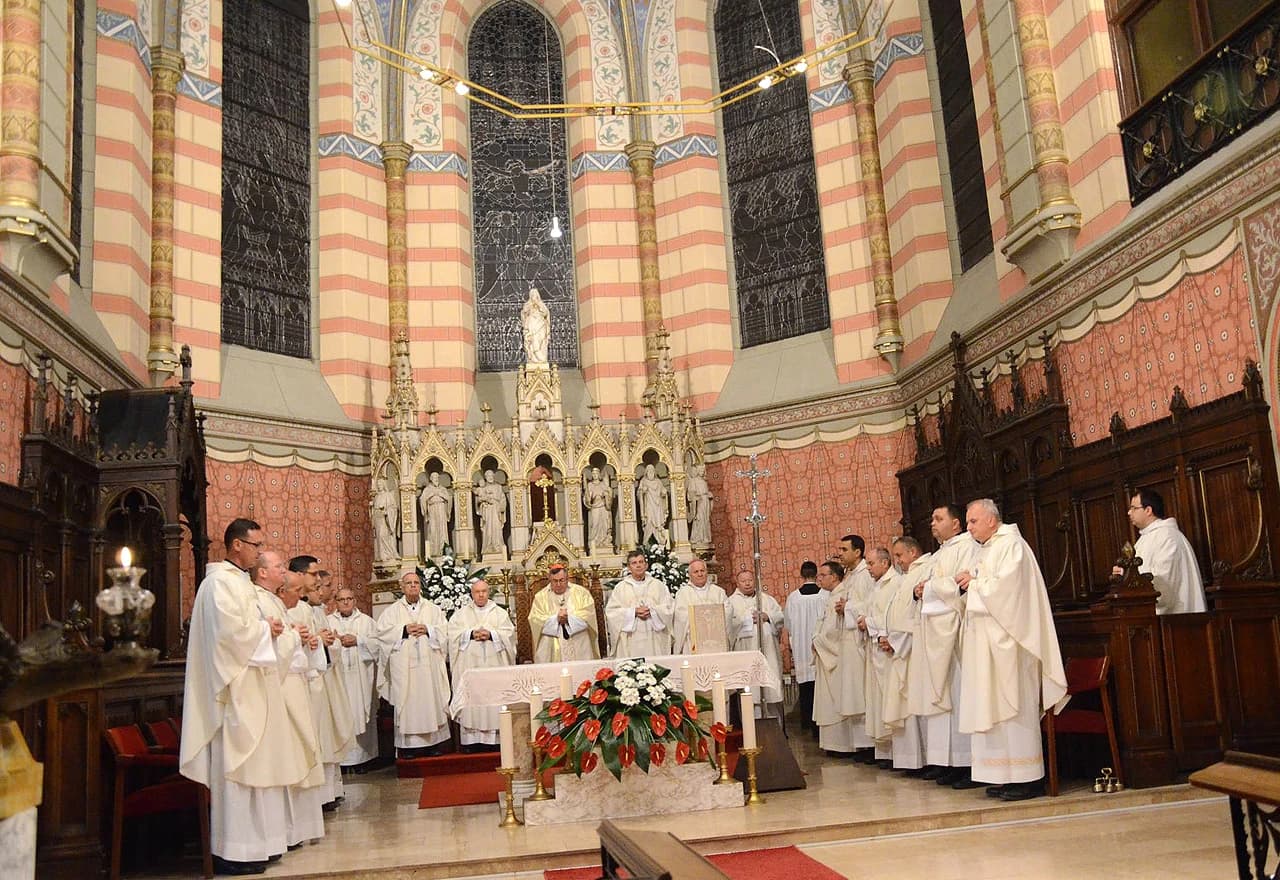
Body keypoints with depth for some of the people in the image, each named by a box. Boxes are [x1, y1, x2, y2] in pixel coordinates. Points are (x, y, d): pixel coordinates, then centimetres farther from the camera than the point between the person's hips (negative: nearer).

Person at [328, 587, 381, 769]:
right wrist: (336, 641, -15)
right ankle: (341, 757, -1)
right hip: (337, 675, 0)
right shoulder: (328, 621, 12)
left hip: (361, 677, 1)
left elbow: (376, 643, 4)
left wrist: (357, 640, -8)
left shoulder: (367, 621, 13)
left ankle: (362, 755, 5)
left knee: (361, 713, 0)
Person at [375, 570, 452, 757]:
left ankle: (433, 741, 7)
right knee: (407, 702, -5)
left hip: (429, 664, 2)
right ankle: (408, 744, -1)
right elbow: (383, 632, -1)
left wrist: (428, 630, -10)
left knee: (432, 699, 1)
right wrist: (404, 630, -12)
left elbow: (443, 631, 6)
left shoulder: (433, 609, 13)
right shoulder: (392, 610, 9)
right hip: (404, 667, -2)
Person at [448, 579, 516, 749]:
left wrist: (491, 634, -11)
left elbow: (509, 632, 3)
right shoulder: (461, 613, 11)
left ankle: (494, 738, -2)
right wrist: (471, 634, -12)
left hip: (494, 662, 0)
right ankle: (471, 738, -4)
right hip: (469, 663, 0)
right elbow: (452, 632, 1)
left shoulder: (500, 612, 12)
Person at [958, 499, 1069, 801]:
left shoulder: (1012, 545, -8)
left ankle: (1027, 778, -2)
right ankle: (1005, 776, 11)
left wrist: (974, 583, -6)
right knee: (993, 706, 7)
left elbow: (1004, 587, -19)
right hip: (987, 642, 9)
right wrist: (970, 585, 5)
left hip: (1007, 640, -9)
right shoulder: (986, 549, 19)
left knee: (1014, 705, -7)